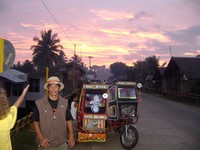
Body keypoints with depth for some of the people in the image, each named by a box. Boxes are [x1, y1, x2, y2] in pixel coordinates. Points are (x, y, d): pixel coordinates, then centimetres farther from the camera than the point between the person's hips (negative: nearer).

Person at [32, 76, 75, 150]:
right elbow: (35, 122, -3)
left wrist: (71, 136, -1)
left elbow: (69, 120, 5)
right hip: (46, 144, -2)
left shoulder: (64, 102, 0)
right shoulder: (39, 103, -7)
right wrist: (40, 137, -12)